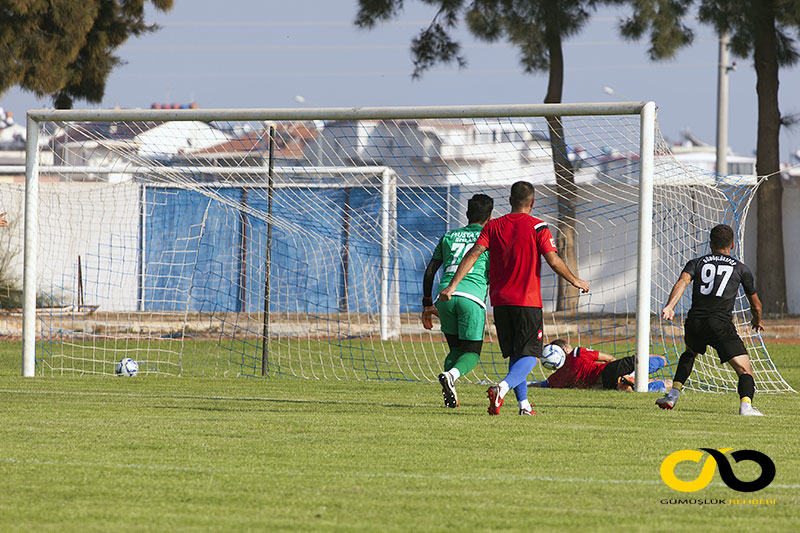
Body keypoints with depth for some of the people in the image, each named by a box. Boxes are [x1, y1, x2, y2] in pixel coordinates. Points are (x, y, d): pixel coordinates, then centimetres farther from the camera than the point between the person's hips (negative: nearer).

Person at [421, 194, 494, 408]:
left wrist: (427, 305, 25)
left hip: (445, 295, 3)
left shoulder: (449, 236, 22)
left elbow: (430, 271, 20)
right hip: (472, 296, -3)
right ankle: (451, 374, -28)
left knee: (455, 349, 17)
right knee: (472, 353, 4)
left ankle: (450, 394, -8)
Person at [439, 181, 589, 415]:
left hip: (500, 301, 4)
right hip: (528, 301, -4)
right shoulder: (537, 227, -5)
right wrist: (575, 281, 5)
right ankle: (503, 387, -30)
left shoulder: (493, 226, 6)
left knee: (514, 354, 16)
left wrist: (453, 284, -6)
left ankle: (524, 403, 12)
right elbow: (554, 261, -11)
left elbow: (474, 254, -4)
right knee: (529, 355, -4)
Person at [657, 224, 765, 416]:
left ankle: (673, 395, 27)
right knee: (745, 370, -4)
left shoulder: (696, 263, 18)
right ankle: (746, 405, -31)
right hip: (721, 324, -3)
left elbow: (682, 282, -5)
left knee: (690, 353, 36)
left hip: (694, 323, 3)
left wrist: (670, 306, -20)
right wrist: (757, 321, 48)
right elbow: (756, 305, 26)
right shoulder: (741, 268, 16)